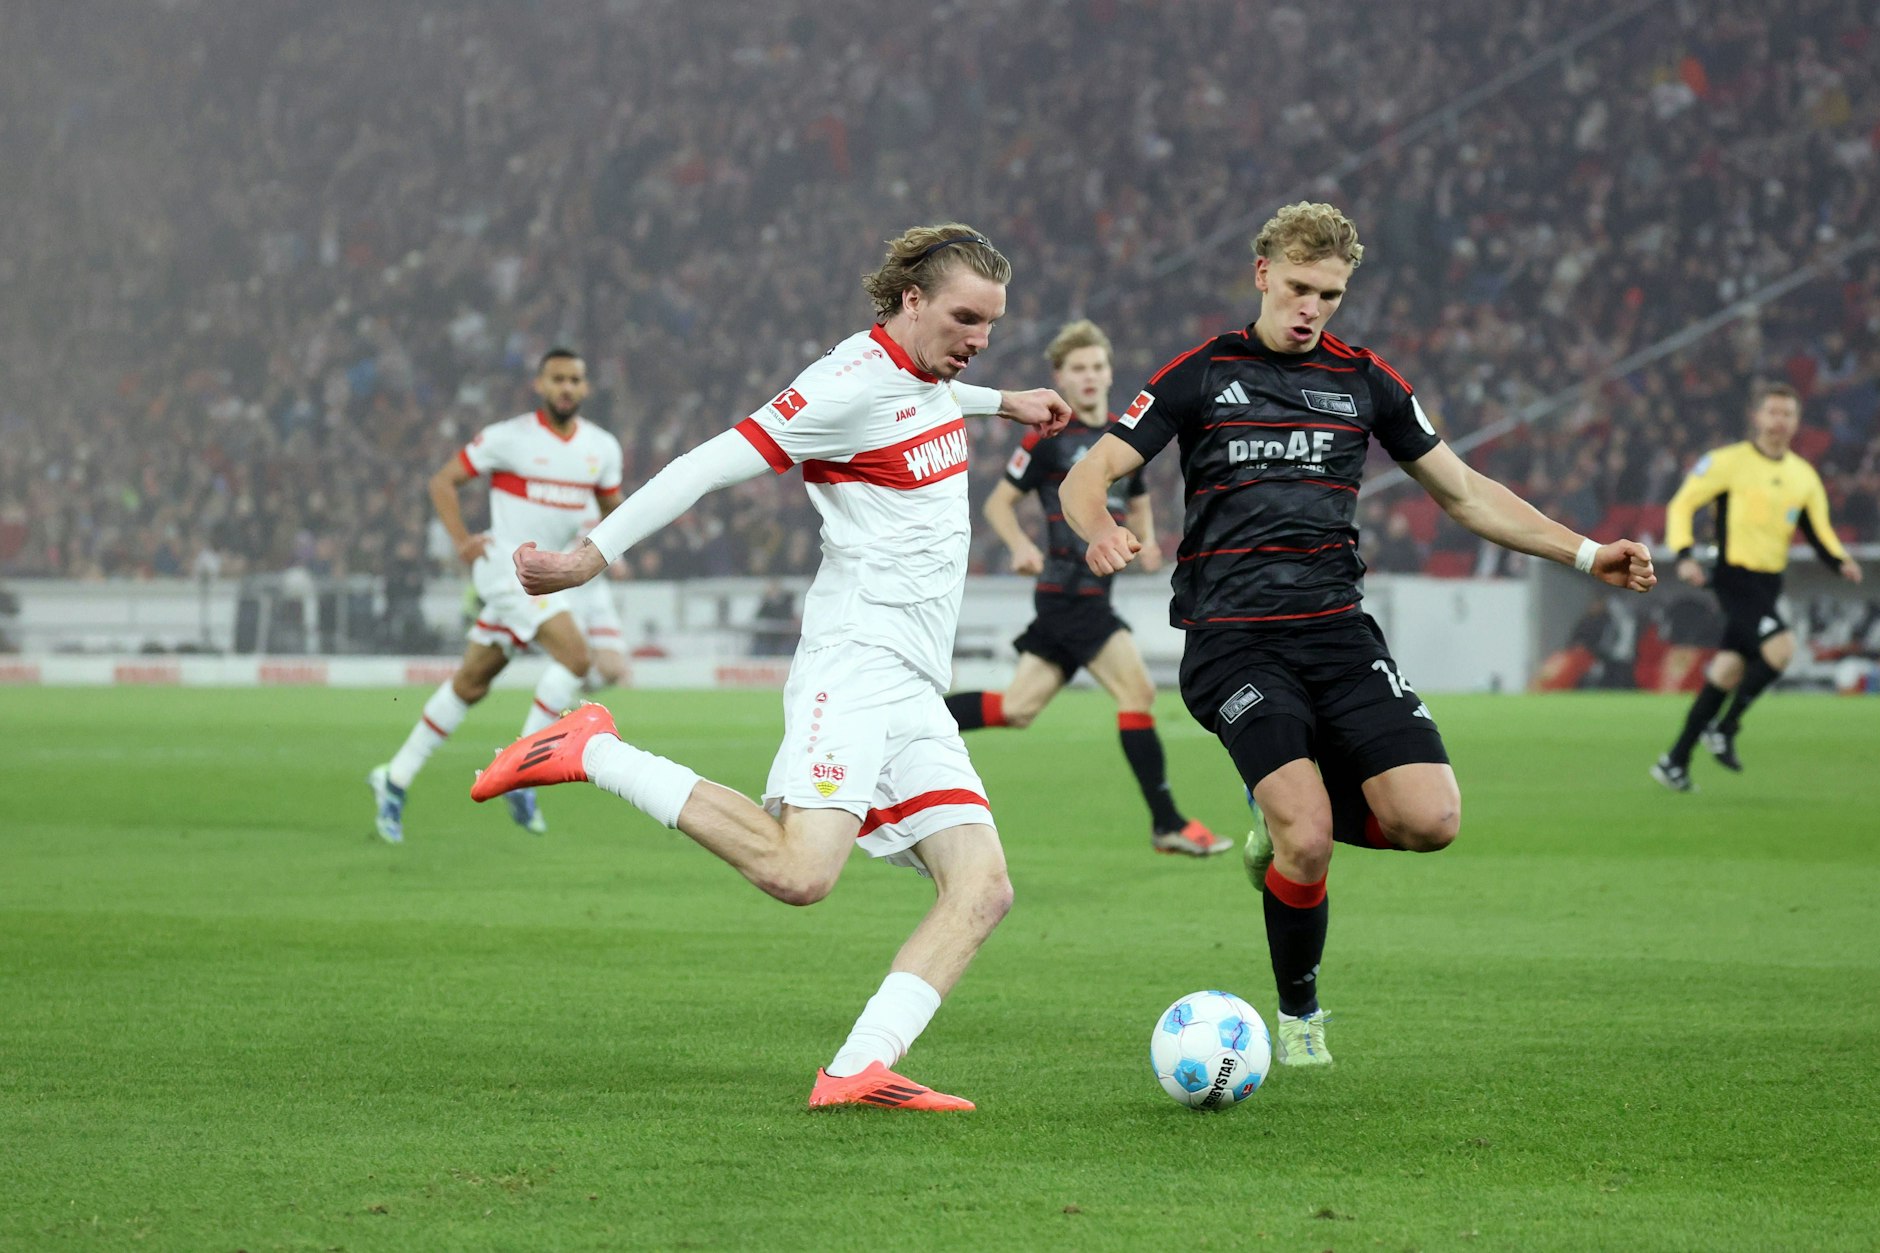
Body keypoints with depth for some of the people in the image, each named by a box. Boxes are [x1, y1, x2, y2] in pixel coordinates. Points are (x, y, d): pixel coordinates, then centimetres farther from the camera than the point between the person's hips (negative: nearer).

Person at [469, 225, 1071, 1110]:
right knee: (798, 871, -27)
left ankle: (857, 1071, -16)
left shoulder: (929, 376, 17)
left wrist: (1001, 402, 55)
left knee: (982, 888, -7)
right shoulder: (854, 383, -11)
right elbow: (713, 464, -14)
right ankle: (595, 754, -10)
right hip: (855, 666, -9)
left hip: (915, 699, 9)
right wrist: (593, 555, -15)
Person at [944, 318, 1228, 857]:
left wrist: (1146, 539, 5)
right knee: (1138, 691, -12)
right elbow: (999, 501, -1)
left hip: (1093, 592, 8)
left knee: (1017, 707, 8)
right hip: (1068, 587, -8)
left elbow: (1137, 504, 27)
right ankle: (1167, 825, -7)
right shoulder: (1049, 438, -6)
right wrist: (1021, 546, -19)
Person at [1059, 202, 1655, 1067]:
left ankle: (1287, 821, 16)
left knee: (1430, 819, -15)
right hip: (1233, 641, -4)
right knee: (1305, 843, -21)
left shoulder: (1363, 380, 14)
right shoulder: (1201, 375, 5)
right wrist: (1101, 529, -25)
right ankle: (1298, 1012, 6)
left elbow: (1466, 493, 19)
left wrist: (1586, 554, 9)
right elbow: (1089, 476, 0)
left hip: (1338, 631, 4)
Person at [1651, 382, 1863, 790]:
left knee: (1729, 670, 7)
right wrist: (1685, 555, -16)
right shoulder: (1729, 462, -5)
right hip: (1735, 577, -6)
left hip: (1770, 584, 6)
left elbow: (1819, 532, 16)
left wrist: (1841, 562, -4)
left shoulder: (1804, 476, 12)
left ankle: (1675, 761, 16)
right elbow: (1682, 505, -2)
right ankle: (1725, 727, -7)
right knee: (1781, 646, -24)